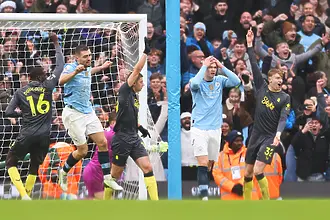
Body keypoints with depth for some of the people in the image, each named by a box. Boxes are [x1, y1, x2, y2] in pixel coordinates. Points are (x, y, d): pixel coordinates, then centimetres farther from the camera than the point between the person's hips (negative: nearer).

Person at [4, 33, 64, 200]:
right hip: (44, 136, 2)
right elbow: (60, 66, 10)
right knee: (34, 166, 21)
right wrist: (56, 44, 19)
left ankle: (24, 195, -7)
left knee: (10, 162, 13)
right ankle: (26, 198, 17)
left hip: (27, 135, -2)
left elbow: (8, 112, 2)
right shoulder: (47, 86, 3)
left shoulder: (21, 92, 4)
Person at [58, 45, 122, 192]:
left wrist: (101, 67, 35)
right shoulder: (71, 67, -15)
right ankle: (63, 172, 20)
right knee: (82, 151, -4)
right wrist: (75, 72, -52)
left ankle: (107, 177, 3)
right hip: (73, 113, -7)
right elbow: (61, 81, -38)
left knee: (103, 143, -3)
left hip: (88, 112, 7)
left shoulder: (87, 69, 8)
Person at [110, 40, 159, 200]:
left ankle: (155, 204, -13)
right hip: (122, 138, -7)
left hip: (134, 138, 7)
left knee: (147, 167, -8)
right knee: (116, 175, 2)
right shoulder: (125, 91, -5)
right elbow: (137, 70, -12)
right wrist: (146, 52, -10)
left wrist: (140, 127, 19)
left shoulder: (135, 97, 16)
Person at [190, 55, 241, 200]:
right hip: (199, 128, -4)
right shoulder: (197, 82, -3)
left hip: (215, 128, 4)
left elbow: (236, 81, -8)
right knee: (203, 163, -16)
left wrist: (222, 66, -11)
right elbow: (195, 83, -27)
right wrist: (204, 66, -18)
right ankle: (204, 196, -21)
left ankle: (206, 191, 23)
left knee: (211, 165, 9)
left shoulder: (220, 81, 7)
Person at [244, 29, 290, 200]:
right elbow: (254, 65, 1)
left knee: (258, 171, -18)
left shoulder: (285, 98, -4)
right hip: (256, 135, 4)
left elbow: (283, 118, -15)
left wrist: (278, 133, -34)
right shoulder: (261, 88, 3)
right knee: (248, 172, 7)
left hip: (270, 137, -4)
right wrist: (250, 45, -4)